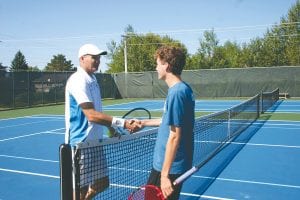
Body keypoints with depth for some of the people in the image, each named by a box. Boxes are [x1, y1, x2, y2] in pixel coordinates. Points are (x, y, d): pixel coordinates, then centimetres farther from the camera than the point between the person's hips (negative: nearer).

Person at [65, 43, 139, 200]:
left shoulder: (92, 79, 13)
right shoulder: (78, 80, -17)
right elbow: (91, 115, -25)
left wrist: (111, 127, 17)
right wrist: (123, 123, -25)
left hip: (95, 142, 9)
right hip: (81, 144, -9)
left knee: (102, 183, 16)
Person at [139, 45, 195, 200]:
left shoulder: (176, 92, -23)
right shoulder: (182, 89, 6)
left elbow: (174, 137, -24)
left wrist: (165, 174, -21)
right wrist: (145, 123, 30)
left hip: (170, 167, -9)